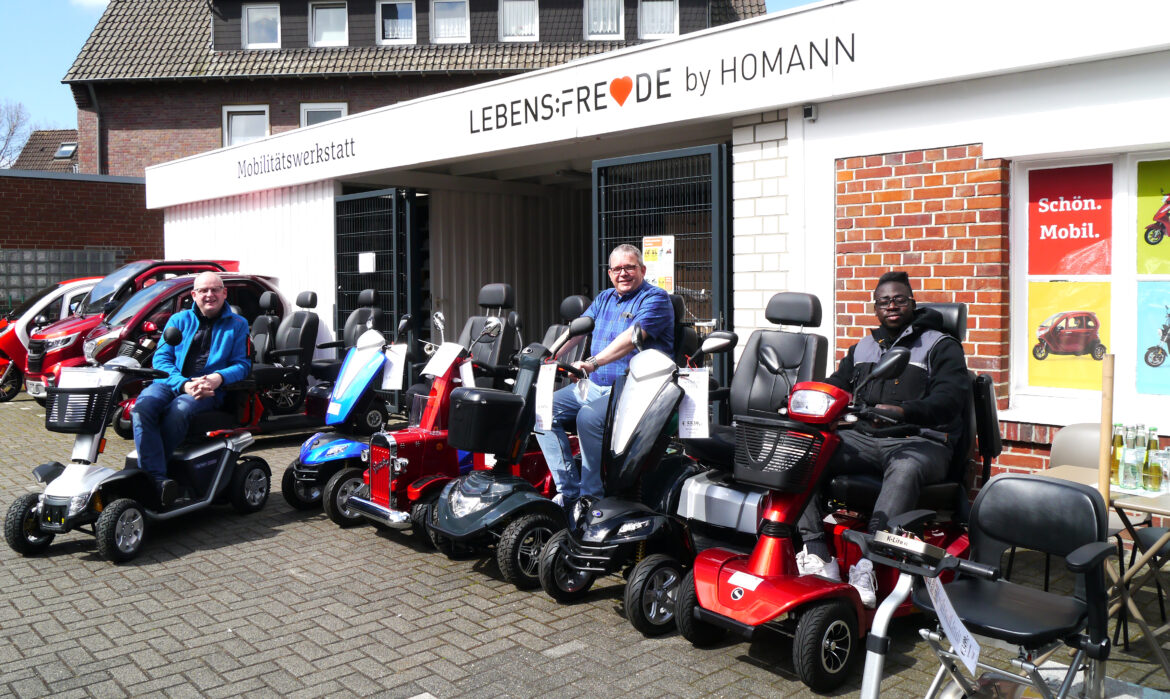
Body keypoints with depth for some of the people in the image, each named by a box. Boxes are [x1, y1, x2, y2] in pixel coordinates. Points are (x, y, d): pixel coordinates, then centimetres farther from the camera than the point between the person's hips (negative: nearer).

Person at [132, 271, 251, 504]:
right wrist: (184, 384, -12)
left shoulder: (237, 324, 15)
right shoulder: (179, 320, 19)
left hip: (210, 390, -2)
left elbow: (243, 364, 6)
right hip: (171, 383, 2)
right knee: (143, 406, -31)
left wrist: (218, 377, -17)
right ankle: (157, 479, -40)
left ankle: (148, 471, -27)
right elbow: (161, 358, 8)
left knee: (178, 411, -36)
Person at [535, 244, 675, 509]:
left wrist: (593, 363, -34)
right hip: (594, 385, 8)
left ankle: (590, 497, -19)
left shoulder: (655, 298, -6)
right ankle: (568, 490, -7)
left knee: (588, 418, -33)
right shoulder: (604, 299, 19)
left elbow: (632, 338, -22)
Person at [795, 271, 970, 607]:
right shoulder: (861, 349, 28)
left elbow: (951, 397, -6)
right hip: (862, 438, 4)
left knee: (905, 469, -41)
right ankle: (816, 554, -29)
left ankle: (867, 565, -45)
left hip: (919, 442, -4)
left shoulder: (941, 346, 11)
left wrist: (903, 411, -28)